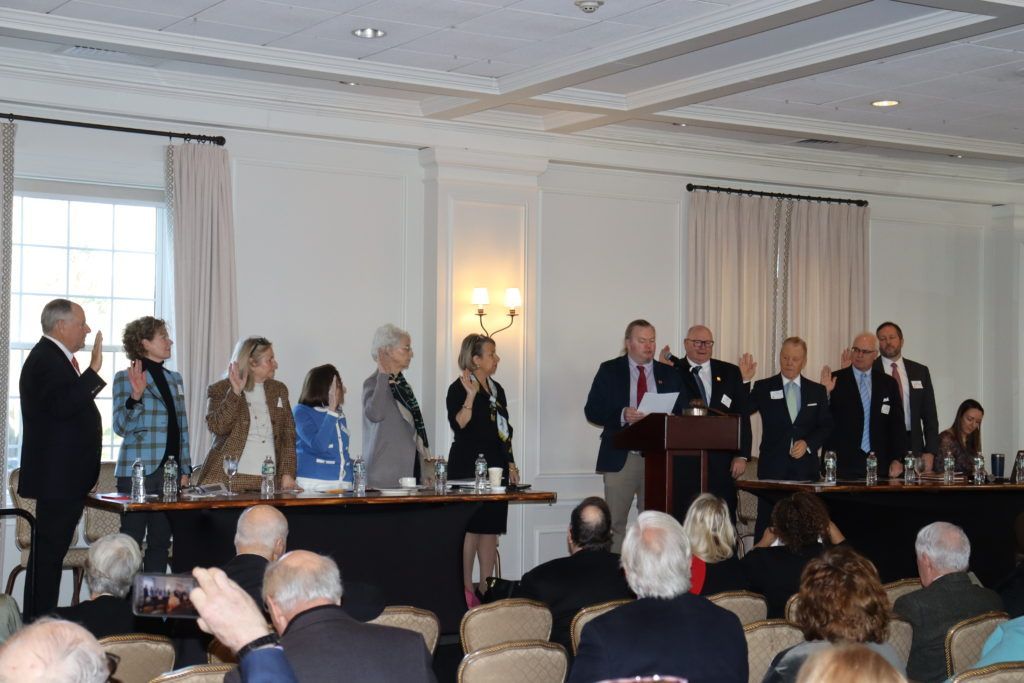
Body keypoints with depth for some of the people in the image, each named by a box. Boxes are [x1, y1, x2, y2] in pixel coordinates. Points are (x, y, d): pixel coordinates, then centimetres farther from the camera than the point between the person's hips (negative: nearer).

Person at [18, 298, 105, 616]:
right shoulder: (46, 359, -15)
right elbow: (63, 406, -29)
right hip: (57, 478, -11)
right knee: (49, 552, -8)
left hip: (65, 476, 11)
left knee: (50, 552, 12)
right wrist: (93, 369, -26)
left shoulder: (55, 358, 18)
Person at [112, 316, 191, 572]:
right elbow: (121, 428, -8)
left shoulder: (174, 379, 14)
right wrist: (135, 396, -23)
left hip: (169, 471, 6)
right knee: (132, 540, -4)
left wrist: (184, 470, 12)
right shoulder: (124, 378, -3)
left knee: (161, 541, 8)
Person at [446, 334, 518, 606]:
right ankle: (466, 591, -3)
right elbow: (458, 425, -20)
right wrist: (470, 395, -26)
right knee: (471, 529, -8)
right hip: (468, 468, -7)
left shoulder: (496, 389, 17)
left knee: (491, 530, 7)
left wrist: (510, 464, 18)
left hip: (495, 468, 8)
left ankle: (485, 589, 13)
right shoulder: (459, 389, -6)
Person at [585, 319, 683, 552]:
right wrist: (621, 415, -17)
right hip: (620, 458, -2)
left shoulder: (668, 374, 12)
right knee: (615, 523, -2)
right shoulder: (609, 371, 5)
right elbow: (591, 410, 0)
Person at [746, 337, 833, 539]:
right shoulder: (763, 388, 6)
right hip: (773, 468, -2)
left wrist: (807, 443, -6)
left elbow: (826, 426, 11)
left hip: (806, 469, 2)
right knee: (767, 523, -4)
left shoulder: (817, 391, 13)